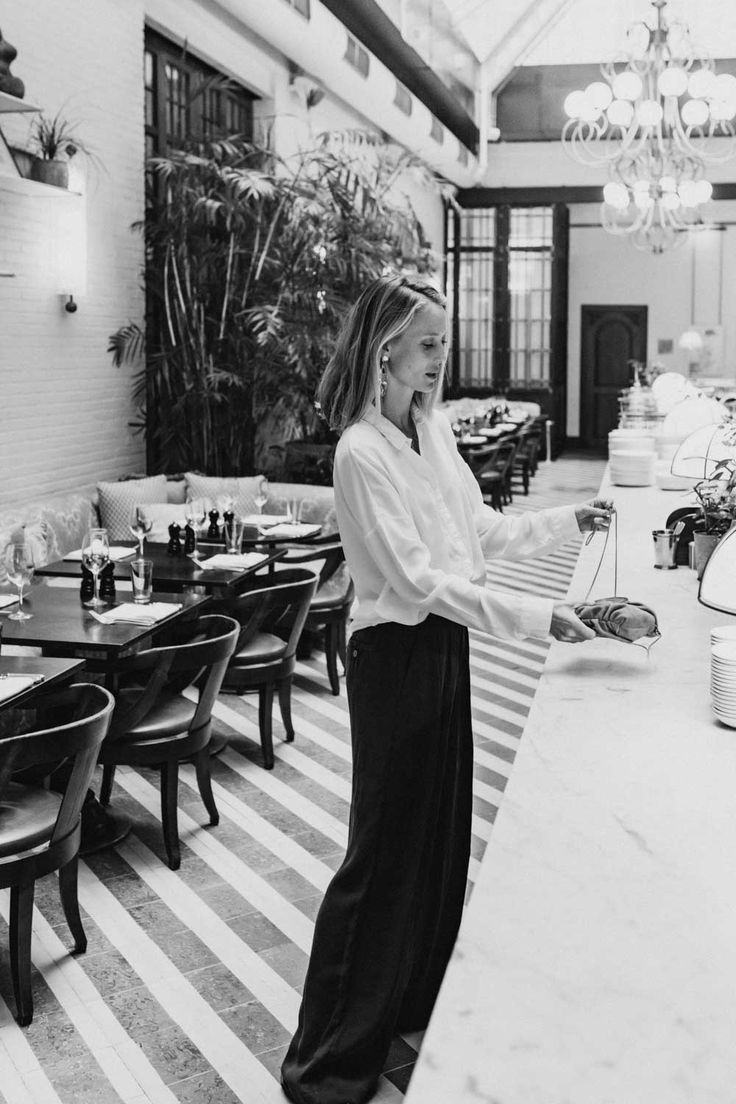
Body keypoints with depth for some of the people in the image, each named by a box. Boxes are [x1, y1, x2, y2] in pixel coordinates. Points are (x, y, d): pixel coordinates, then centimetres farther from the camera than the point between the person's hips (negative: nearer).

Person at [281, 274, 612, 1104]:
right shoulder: (362, 451, -20)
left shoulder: (434, 429, 6)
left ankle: (419, 1002, 36)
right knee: (387, 845, -1)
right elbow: (418, 579, -24)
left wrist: (567, 522, 4)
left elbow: (484, 532, 15)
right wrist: (535, 617, -25)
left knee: (443, 826, 17)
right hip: (394, 652, -8)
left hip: (444, 645, 8)